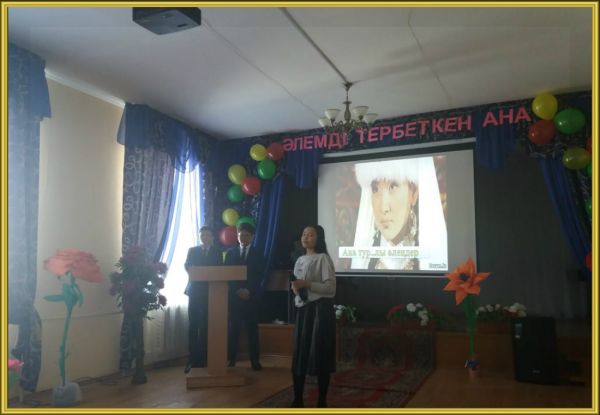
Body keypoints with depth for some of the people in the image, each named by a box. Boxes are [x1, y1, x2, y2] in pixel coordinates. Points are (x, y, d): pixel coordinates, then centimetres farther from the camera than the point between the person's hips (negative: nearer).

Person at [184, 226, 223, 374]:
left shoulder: (217, 252, 11)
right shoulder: (192, 250, 13)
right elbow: (187, 266, 2)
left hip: (210, 292, 0)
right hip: (194, 291, 0)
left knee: (206, 326, 1)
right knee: (193, 326, -2)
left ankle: (203, 359, 8)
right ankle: (193, 360, 3)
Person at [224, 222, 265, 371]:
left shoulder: (257, 254, 9)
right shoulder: (230, 253, 10)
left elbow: (260, 276, 2)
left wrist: (249, 291, -11)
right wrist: (237, 290, -8)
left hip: (251, 296, 0)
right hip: (234, 295, 0)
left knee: (252, 329, 2)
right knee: (233, 329, -1)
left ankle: (255, 361, 7)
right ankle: (231, 360, 5)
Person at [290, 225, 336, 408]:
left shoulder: (323, 258, -7)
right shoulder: (300, 260, 14)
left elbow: (331, 287, -13)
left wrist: (307, 284, -19)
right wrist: (295, 288, 1)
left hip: (320, 309, -7)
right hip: (302, 309, 7)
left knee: (320, 353, 0)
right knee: (299, 353, 8)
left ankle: (322, 401, 12)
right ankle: (298, 399, 19)